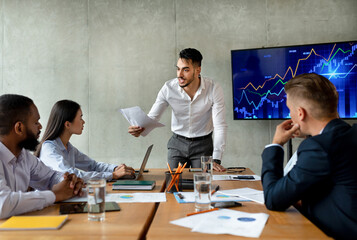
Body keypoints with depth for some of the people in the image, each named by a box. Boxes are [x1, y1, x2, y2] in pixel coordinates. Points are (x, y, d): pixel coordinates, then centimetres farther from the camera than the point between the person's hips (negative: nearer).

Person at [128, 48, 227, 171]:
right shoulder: (168, 88, -14)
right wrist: (139, 128, -33)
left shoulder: (214, 89, -19)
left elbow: (220, 126, -19)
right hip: (177, 144, 1)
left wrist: (216, 160, -26)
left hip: (203, 144, -1)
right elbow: (152, 117, -10)